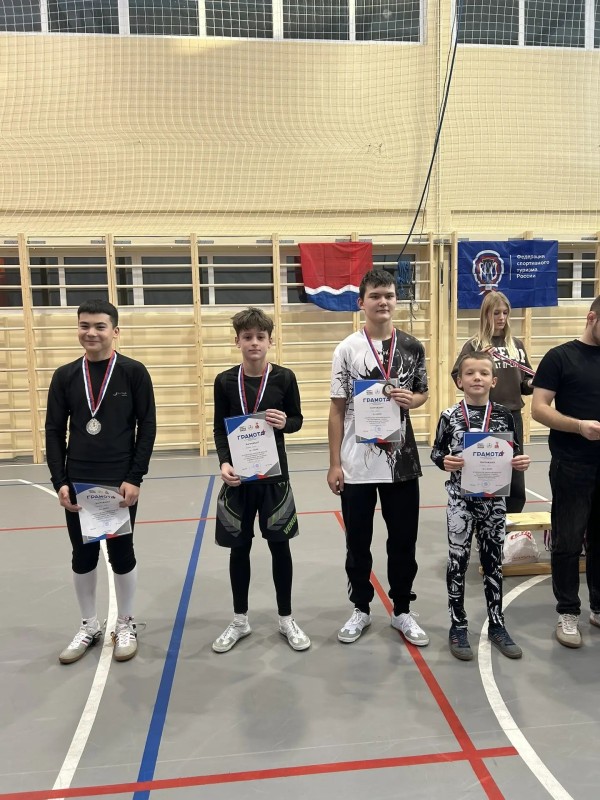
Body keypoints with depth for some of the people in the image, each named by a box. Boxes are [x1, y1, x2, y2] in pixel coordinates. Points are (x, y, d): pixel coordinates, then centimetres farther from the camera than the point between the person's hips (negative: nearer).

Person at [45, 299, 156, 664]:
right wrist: (60, 481, -4)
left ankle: (126, 625, 30)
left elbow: (147, 427, -6)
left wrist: (135, 478, -12)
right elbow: (54, 432, 4)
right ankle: (90, 626, 33)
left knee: (122, 554, 9)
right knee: (83, 557, 13)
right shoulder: (65, 376, 3)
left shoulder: (134, 372, -6)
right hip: (77, 484, 3)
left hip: (121, 483, -3)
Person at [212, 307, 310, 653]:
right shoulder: (225, 381, -2)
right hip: (238, 475, 1)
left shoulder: (284, 377, -4)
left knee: (279, 544, 9)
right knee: (239, 547, 11)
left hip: (274, 474, -1)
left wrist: (285, 423, -18)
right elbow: (220, 430, 1)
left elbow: (297, 420, 5)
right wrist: (224, 462, -15)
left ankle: (286, 619, 27)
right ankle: (240, 620, 29)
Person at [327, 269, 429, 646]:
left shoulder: (413, 347, 2)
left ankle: (402, 611, 31)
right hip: (357, 464, -1)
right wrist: (334, 464, -5)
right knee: (358, 542, 12)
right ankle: (361, 609, 31)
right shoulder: (347, 349, -4)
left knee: (403, 541, 12)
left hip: (402, 461, 2)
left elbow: (423, 393, 14)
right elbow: (337, 409, -3)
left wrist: (412, 399, -12)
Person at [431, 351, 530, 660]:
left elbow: (514, 453, 7)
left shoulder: (504, 415, -1)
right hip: (460, 498, -2)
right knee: (458, 560, 5)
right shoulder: (449, 416, -6)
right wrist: (444, 461, -21)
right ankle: (458, 626, 20)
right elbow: (436, 452, 0)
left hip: (494, 498, 2)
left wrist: (522, 461, -14)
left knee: (493, 561, 13)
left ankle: (496, 624, 29)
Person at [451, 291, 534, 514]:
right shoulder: (474, 345, -2)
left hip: (512, 416, 4)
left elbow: (525, 383, 15)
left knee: (516, 479, 10)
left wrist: (532, 384, -6)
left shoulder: (517, 345, 9)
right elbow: (458, 377, -8)